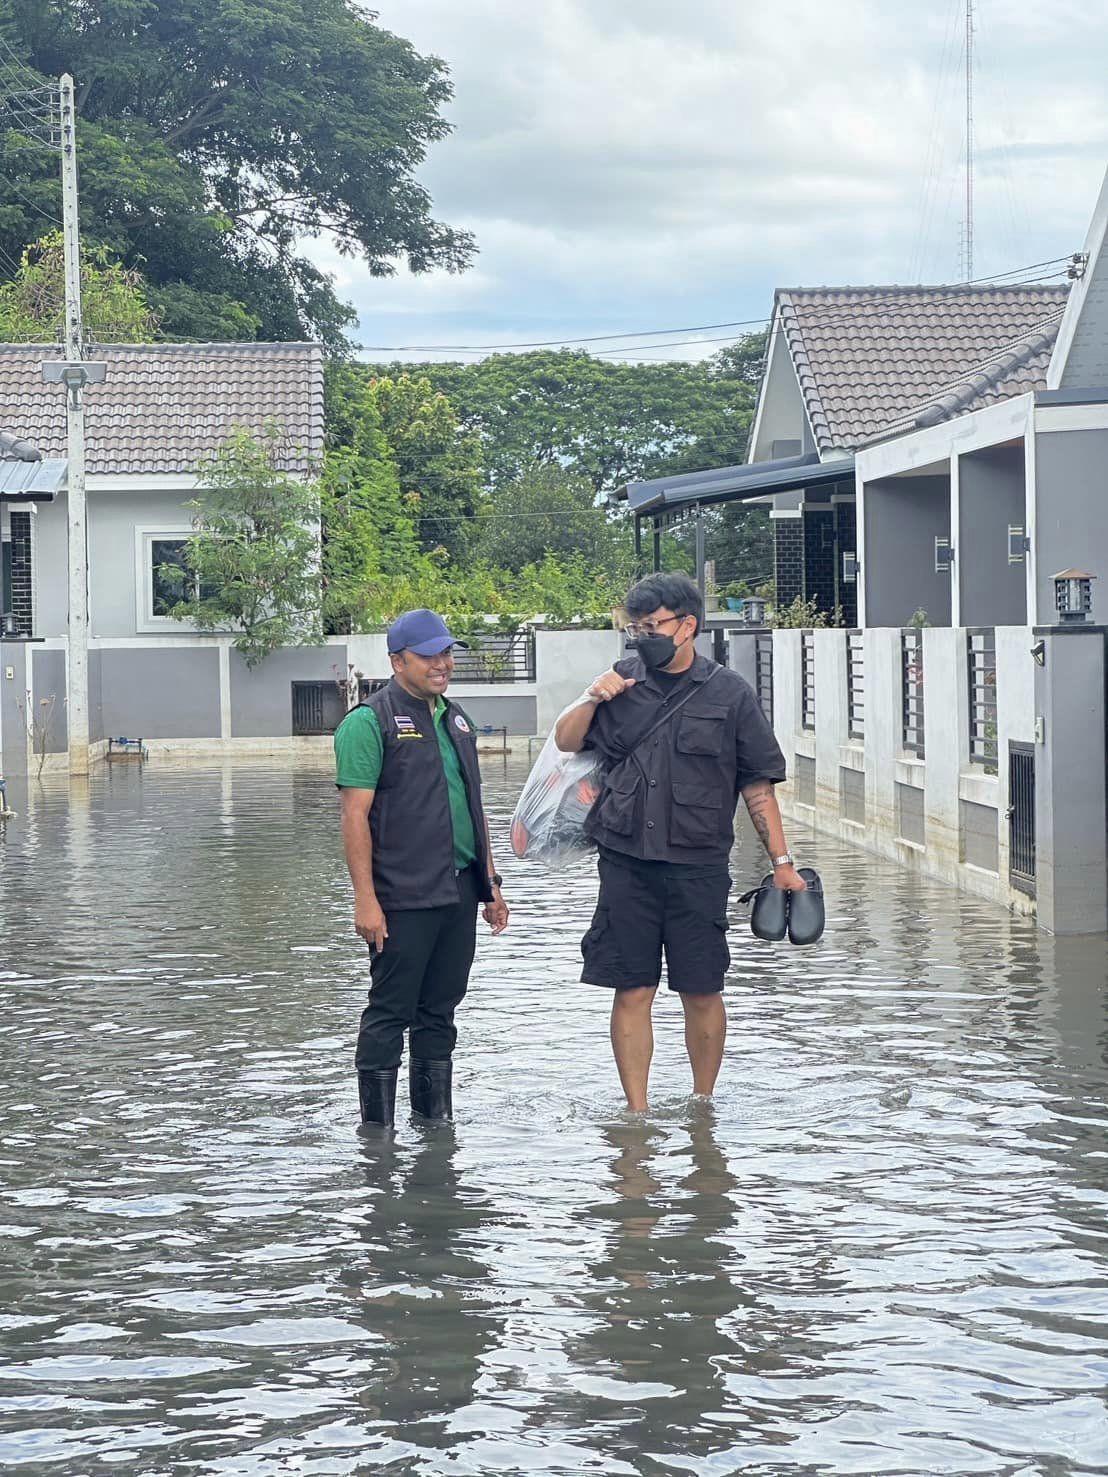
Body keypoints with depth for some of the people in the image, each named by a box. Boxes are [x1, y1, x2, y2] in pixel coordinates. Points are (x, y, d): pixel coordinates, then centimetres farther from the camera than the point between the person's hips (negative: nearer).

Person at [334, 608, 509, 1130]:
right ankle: (377, 1127, 3)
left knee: (441, 1009, 12)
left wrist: (491, 881, 19)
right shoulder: (369, 722, -7)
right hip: (402, 900, -7)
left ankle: (437, 1118, 20)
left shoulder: (456, 720, 18)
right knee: (390, 1011, -3)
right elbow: (356, 816, -12)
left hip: (459, 893, 7)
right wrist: (365, 898, -18)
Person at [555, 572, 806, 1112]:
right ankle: (637, 1113, 9)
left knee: (702, 992, 3)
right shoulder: (623, 681, 8)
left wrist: (781, 861, 1)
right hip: (626, 864, 1)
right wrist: (591, 699, -4)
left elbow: (757, 784, 5)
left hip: (698, 867, -1)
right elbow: (565, 742, 15)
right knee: (632, 992, 1)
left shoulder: (728, 693, 2)